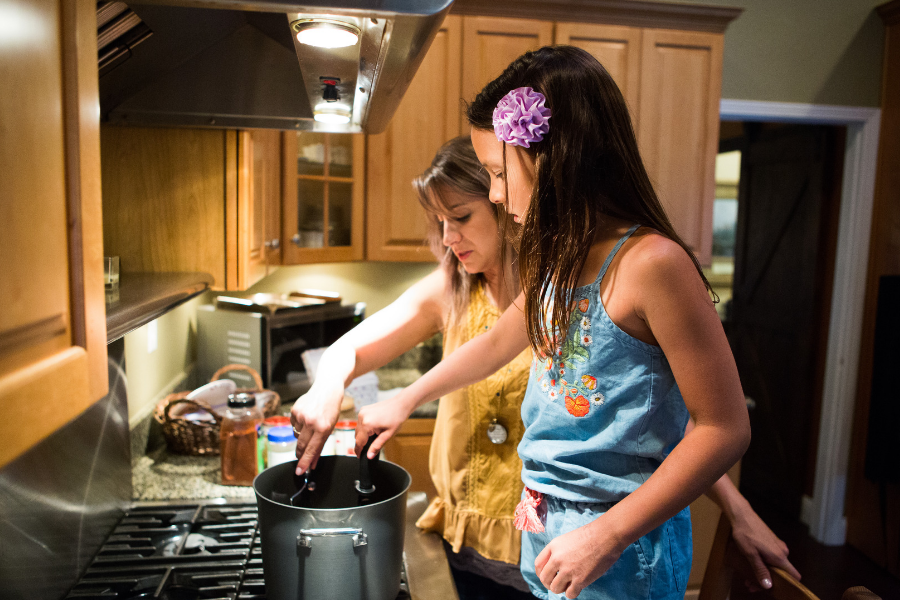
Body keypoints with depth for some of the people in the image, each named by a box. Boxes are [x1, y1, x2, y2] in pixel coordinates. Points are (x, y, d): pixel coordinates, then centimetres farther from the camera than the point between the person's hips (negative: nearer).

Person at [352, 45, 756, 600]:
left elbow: (724, 429, -20)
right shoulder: (561, 260, 2)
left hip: (620, 555, -7)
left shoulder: (650, 263, -22)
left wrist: (608, 534, -21)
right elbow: (500, 341, 17)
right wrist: (407, 400, 22)